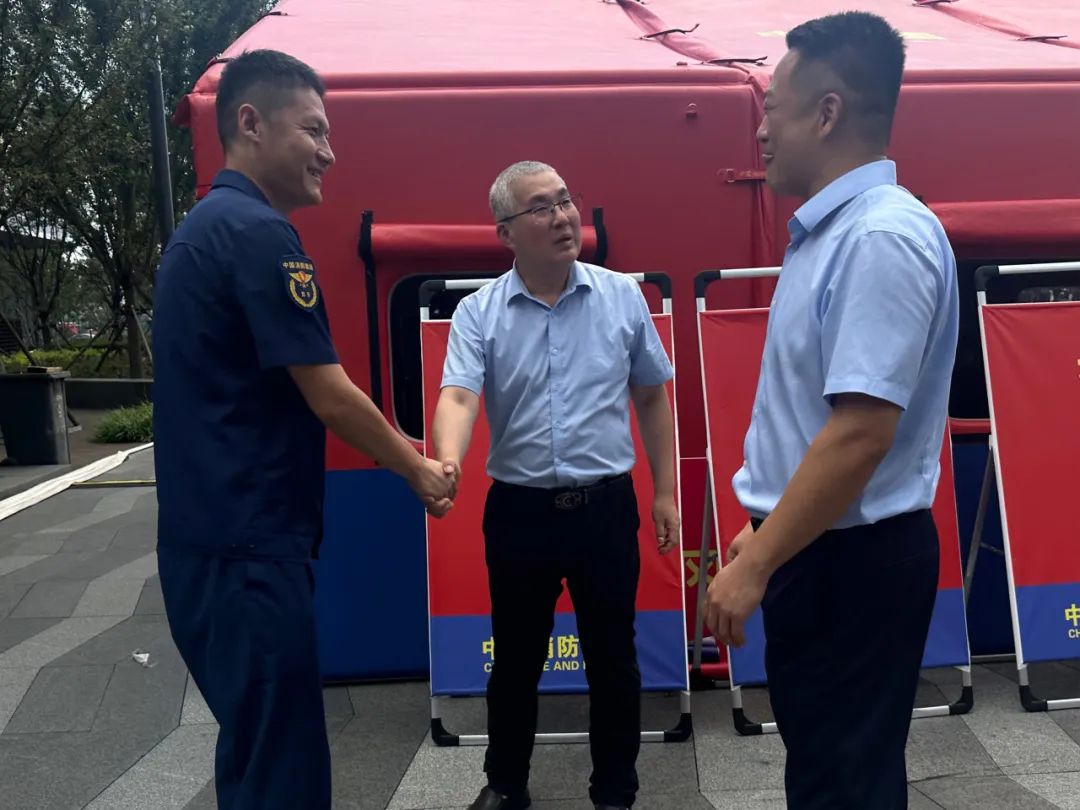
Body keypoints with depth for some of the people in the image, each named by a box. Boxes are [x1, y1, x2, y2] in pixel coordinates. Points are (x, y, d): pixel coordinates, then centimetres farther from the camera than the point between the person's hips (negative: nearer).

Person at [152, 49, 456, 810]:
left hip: (215, 534, 10)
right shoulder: (260, 233, -16)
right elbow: (330, 398, -16)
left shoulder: (202, 228, 14)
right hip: (247, 544, -10)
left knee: (257, 746, 21)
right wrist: (419, 470, 0)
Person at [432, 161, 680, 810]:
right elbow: (459, 396, -17)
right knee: (516, 659, 16)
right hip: (518, 509, 0)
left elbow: (652, 396, 7)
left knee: (613, 659, 13)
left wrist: (665, 491, 5)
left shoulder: (623, 296, 1)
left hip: (606, 506, 1)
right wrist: (448, 466, -38)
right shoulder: (478, 312, -4)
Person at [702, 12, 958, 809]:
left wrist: (754, 566, -21)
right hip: (813, 545, 9)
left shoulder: (882, 236, -21)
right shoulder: (831, 229, 9)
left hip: (850, 558, -9)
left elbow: (862, 433, -27)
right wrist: (765, 532, 19)